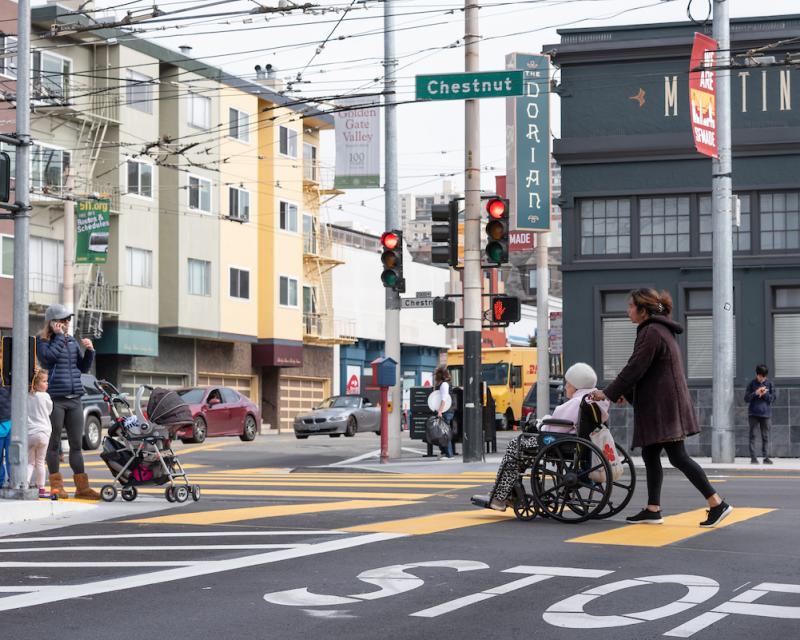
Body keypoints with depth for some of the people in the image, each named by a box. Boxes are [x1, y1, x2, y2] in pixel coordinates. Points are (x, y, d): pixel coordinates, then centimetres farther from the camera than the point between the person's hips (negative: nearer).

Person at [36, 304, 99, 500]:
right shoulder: (42, 341, -2)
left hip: (74, 399, 5)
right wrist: (59, 336, -13)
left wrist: (89, 351, 1)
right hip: (54, 400, -5)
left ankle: (82, 487, 8)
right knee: (54, 444, 2)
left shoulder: (72, 341, 15)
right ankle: (56, 486, 9)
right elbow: (50, 356, -22)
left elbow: (84, 368, 18)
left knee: (76, 444, 6)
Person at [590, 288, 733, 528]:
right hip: (659, 405, 10)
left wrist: (609, 393, -10)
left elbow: (635, 368, -17)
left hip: (663, 406, -10)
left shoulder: (651, 332, -15)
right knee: (650, 455, 12)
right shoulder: (661, 330, 18)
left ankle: (717, 504, -9)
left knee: (678, 457, -9)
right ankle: (653, 510, 15)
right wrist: (627, 393, 21)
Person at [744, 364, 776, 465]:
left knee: (765, 436, 2)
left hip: (765, 413, 1)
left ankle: (766, 457, 5)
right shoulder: (752, 383, 3)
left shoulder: (769, 384, 6)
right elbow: (746, 398, 0)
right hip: (753, 413, -1)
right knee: (753, 435, -2)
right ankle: (753, 457, -1)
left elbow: (773, 397, 4)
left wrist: (765, 394, -12)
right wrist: (756, 393, -15)